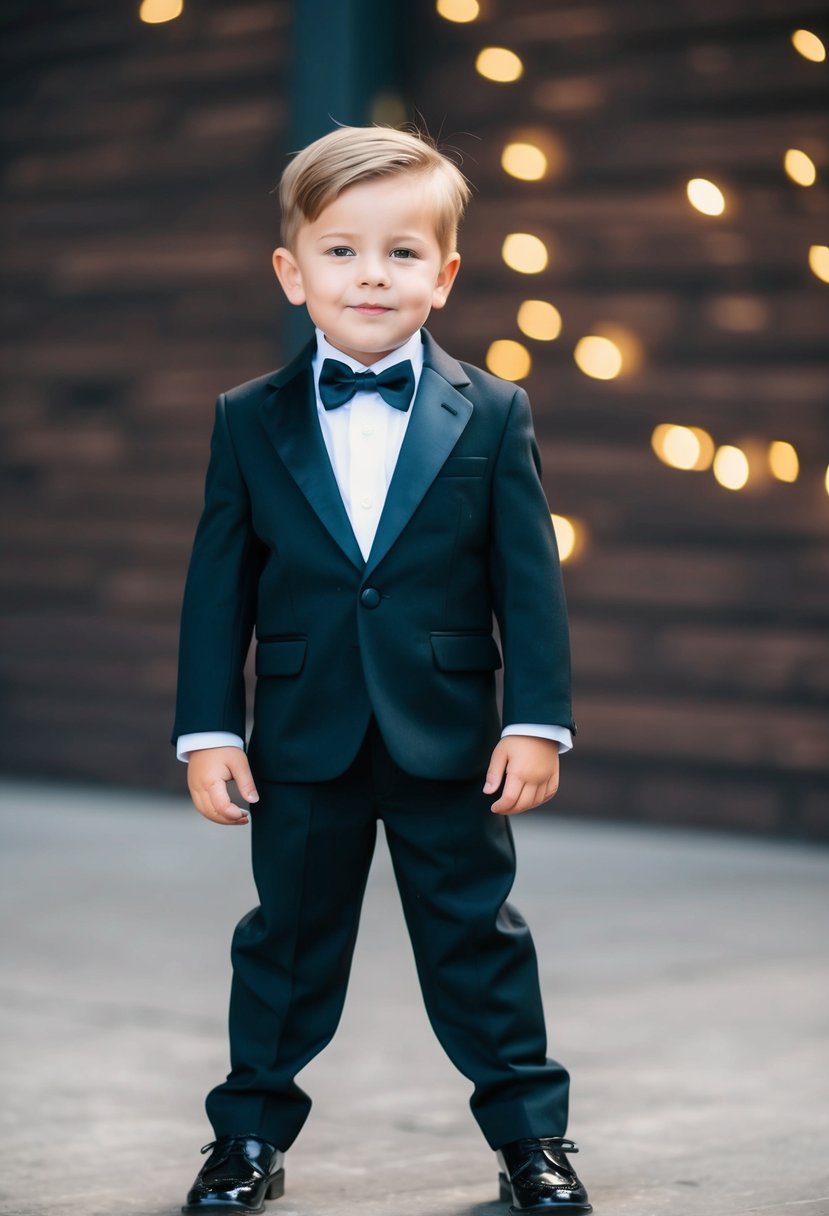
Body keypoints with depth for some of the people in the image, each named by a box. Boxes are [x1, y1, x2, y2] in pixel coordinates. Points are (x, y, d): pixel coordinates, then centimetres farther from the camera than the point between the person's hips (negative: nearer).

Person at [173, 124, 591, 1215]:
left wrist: (537, 721, -8)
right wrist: (209, 729, -4)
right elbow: (218, 583, 1)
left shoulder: (492, 416, -2)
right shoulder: (249, 421, 1)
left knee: (476, 938, 8)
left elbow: (529, 579, -2)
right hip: (302, 743, 1)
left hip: (449, 742, -1)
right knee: (287, 940, 12)